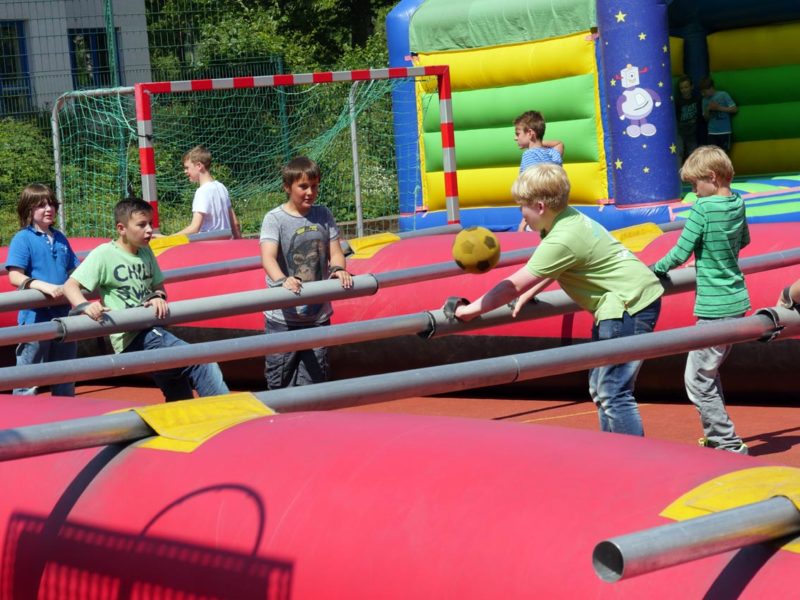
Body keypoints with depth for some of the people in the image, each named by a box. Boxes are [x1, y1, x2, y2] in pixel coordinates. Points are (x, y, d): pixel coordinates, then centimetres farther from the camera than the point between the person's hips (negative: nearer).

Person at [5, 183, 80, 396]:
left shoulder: (60, 239, 12)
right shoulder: (23, 239, -7)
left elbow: (73, 272, 19)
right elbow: (15, 277, -16)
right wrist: (45, 286, -28)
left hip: (63, 317, 6)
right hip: (35, 317, -6)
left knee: (65, 384, 16)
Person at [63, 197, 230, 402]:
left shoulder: (146, 252, 11)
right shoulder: (104, 254, -9)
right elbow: (70, 285, -13)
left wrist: (159, 297, -3)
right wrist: (85, 306, -34)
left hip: (152, 332, 8)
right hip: (132, 339, -8)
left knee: (180, 398, 17)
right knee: (202, 362, -21)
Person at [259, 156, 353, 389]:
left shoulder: (323, 215, 7)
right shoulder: (275, 219, -8)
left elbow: (335, 252, 7)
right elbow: (268, 257, -22)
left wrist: (338, 269, -18)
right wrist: (282, 280, -42)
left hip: (318, 315, 4)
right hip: (283, 316, -4)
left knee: (312, 379, 8)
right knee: (280, 379, 2)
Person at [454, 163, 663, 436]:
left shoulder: (562, 241, -23)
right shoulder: (567, 218, 6)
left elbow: (513, 286, -20)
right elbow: (550, 270, 21)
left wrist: (470, 310, -12)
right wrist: (528, 294, 9)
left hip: (629, 304, -11)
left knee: (613, 392, -12)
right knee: (599, 388, 15)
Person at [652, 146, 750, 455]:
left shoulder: (703, 208, -16)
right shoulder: (738, 204, 5)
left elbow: (680, 253, -13)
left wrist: (654, 270, 2)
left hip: (714, 307, -9)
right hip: (738, 301, 9)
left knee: (697, 381, -4)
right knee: (710, 372, 21)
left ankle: (730, 446, -4)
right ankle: (717, 435, 28)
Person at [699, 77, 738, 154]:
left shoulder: (723, 95, -4)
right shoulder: (705, 100, 10)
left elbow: (735, 109, -6)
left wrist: (719, 108, -12)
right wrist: (707, 110, -6)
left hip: (725, 131, -3)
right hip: (712, 133, 4)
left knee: (725, 153, 1)